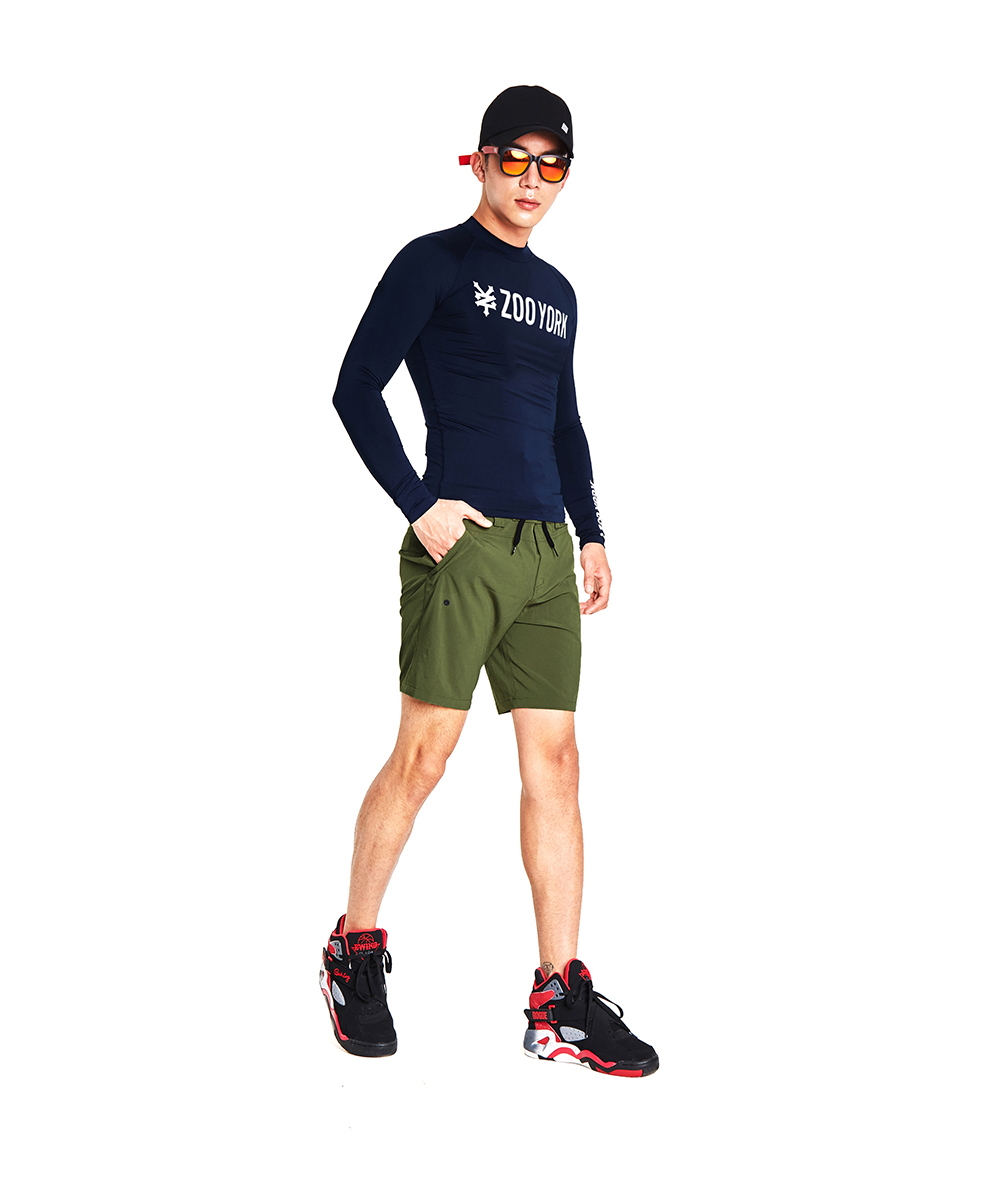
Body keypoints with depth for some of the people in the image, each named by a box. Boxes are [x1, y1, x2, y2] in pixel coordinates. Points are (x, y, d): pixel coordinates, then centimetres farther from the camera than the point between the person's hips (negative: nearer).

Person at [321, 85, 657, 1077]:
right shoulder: (433, 263, 1)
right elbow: (356, 388, -5)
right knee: (423, 753, -5)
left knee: (554, 762, 2)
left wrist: (591, 533, 17)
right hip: (462, 543, -6)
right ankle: (354, 952, 16)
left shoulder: (556, 292, 21)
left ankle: (561, 1000, 7)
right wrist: (418, 504, -12)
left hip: (547, 550, 6)